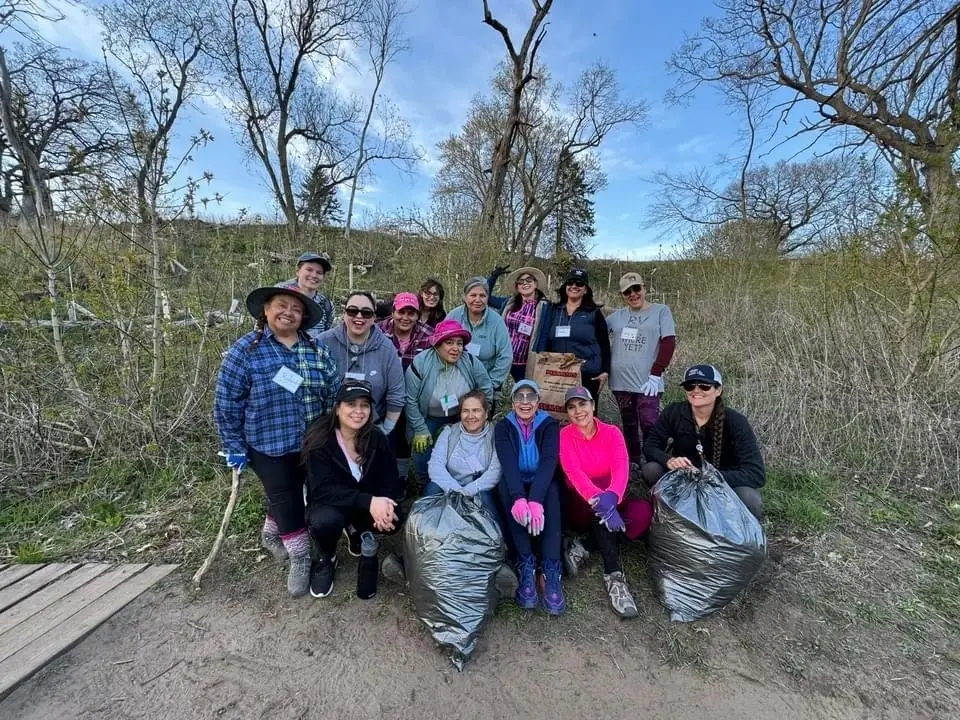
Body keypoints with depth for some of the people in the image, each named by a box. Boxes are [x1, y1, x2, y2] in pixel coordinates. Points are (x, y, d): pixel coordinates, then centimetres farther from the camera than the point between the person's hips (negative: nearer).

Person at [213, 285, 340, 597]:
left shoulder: (317, 349, -1)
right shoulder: (245, 350, -11)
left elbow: (334, 393, 3)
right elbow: (227, 403, -8)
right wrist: (234, 447, -7)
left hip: (311, 444, 4)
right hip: (268, 445, -4)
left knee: (288, 497, 22)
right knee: (286, 500, 7)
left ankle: (271, 535, 51)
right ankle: (300, 558, 28)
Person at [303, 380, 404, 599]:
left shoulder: (377, 439, -10)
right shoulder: (320, 441, -20)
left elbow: (391, 480, -9)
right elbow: (322, 489, -27)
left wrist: (384, 504, -32)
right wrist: (369, 501, -39)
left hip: (371, 505, 2)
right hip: (330, 504, -1)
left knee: (394, 519, -28)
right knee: (325, 520, -35)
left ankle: (367, 537, 8)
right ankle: (326, 560, 1)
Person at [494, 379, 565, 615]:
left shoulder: (549, 424, -7)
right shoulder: (503, 427, -5)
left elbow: (549, 461, -23)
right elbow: (508, 463, -22)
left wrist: (535, 500, -41)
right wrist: (519, 498, -41)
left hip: (543, 486, 0)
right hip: (515, 487, 1)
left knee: (553, 490, -33)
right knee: (504, 485, -32)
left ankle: (551, 569, -34)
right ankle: (526, 564, -30)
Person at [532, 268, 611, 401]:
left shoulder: (594, 313, 2)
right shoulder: (553, 310, 11)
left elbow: (604, 345, 3)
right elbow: (545, 341, 14)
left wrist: (605, 371, -4)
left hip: (588, 375, -2)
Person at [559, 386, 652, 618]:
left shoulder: (612, 432, 0)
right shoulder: (564, 436, -6)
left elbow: (622, 468, -16)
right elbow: (574, 473, -22)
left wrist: (611, 496, -37)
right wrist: (598, 499, -40)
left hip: (611, 502, 3)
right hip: (580, 505, -3)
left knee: (643, 511, -27)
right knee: (598, 505, -36)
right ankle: (614, 575, -33)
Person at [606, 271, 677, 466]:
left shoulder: (661, 311, 2)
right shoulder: (617, 316, 11)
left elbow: (668, 343, -6)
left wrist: (655, 373, -14)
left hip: (647, 382, -4)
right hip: (621, 382, 4)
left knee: (649, 426, -10)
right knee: (629, 426, 13)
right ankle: (633, 463, 27)